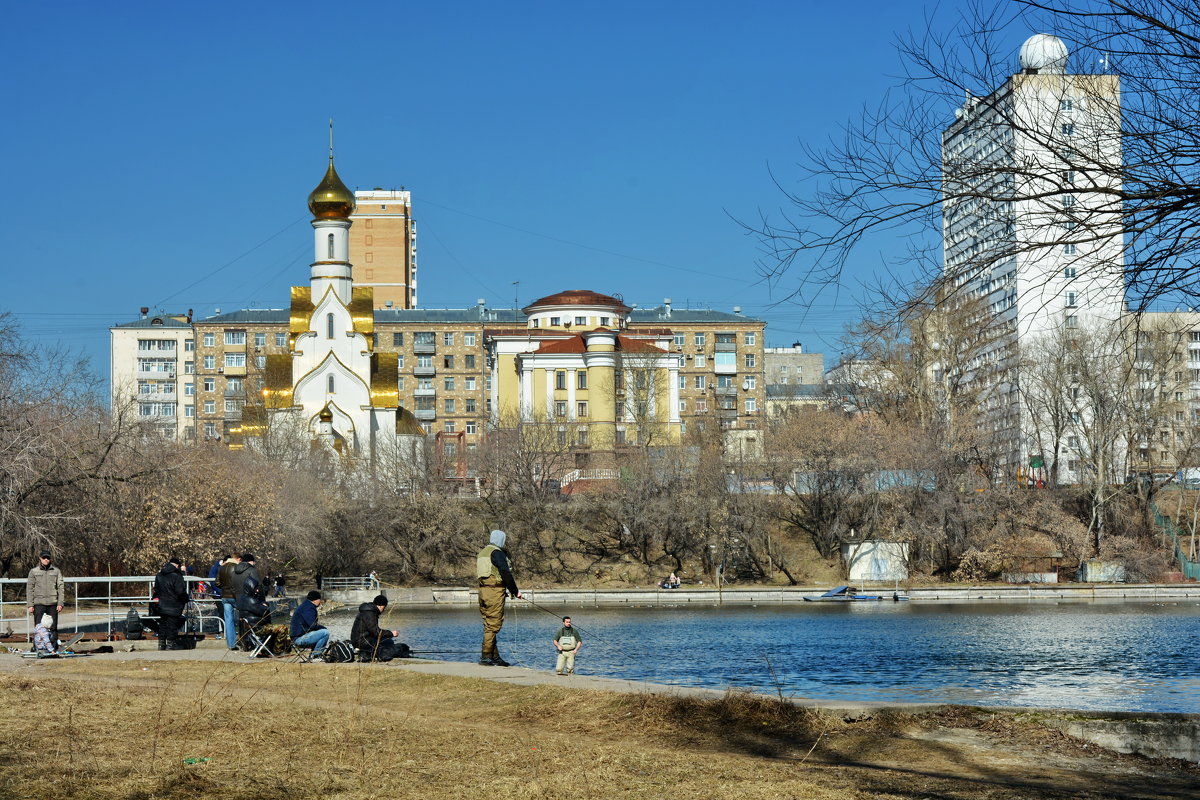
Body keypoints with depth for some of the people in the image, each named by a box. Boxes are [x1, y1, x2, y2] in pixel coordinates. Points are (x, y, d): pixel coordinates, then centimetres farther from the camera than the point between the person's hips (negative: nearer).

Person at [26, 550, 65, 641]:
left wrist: (60, 603, -1)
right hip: (39, 603, -1)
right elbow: (29, 589, 5)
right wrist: (30, 605, -2)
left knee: (53, 628, 3)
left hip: (53, 604, 1)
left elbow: (61, 587, 7)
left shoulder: (56, 571, 8)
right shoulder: (33, 571, 6)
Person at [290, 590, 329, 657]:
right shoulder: (308, 608, -12)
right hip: (300, 638, -11)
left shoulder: (304, 606, 21)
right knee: (325, 633, -21)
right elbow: (313, 625, -20)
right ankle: (315, 655, -13)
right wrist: (323, 627, -3)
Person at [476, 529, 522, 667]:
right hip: (495, 591, -9)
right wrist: (516, 592, -7)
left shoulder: (481, 553, 19)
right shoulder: (497, 553, -9)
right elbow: (506, 573, -16)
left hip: (483, 591, 9)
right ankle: (486, 657, -9)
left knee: (489, 625, 10)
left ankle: (495, 657, 13)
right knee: (493, 625, -7)